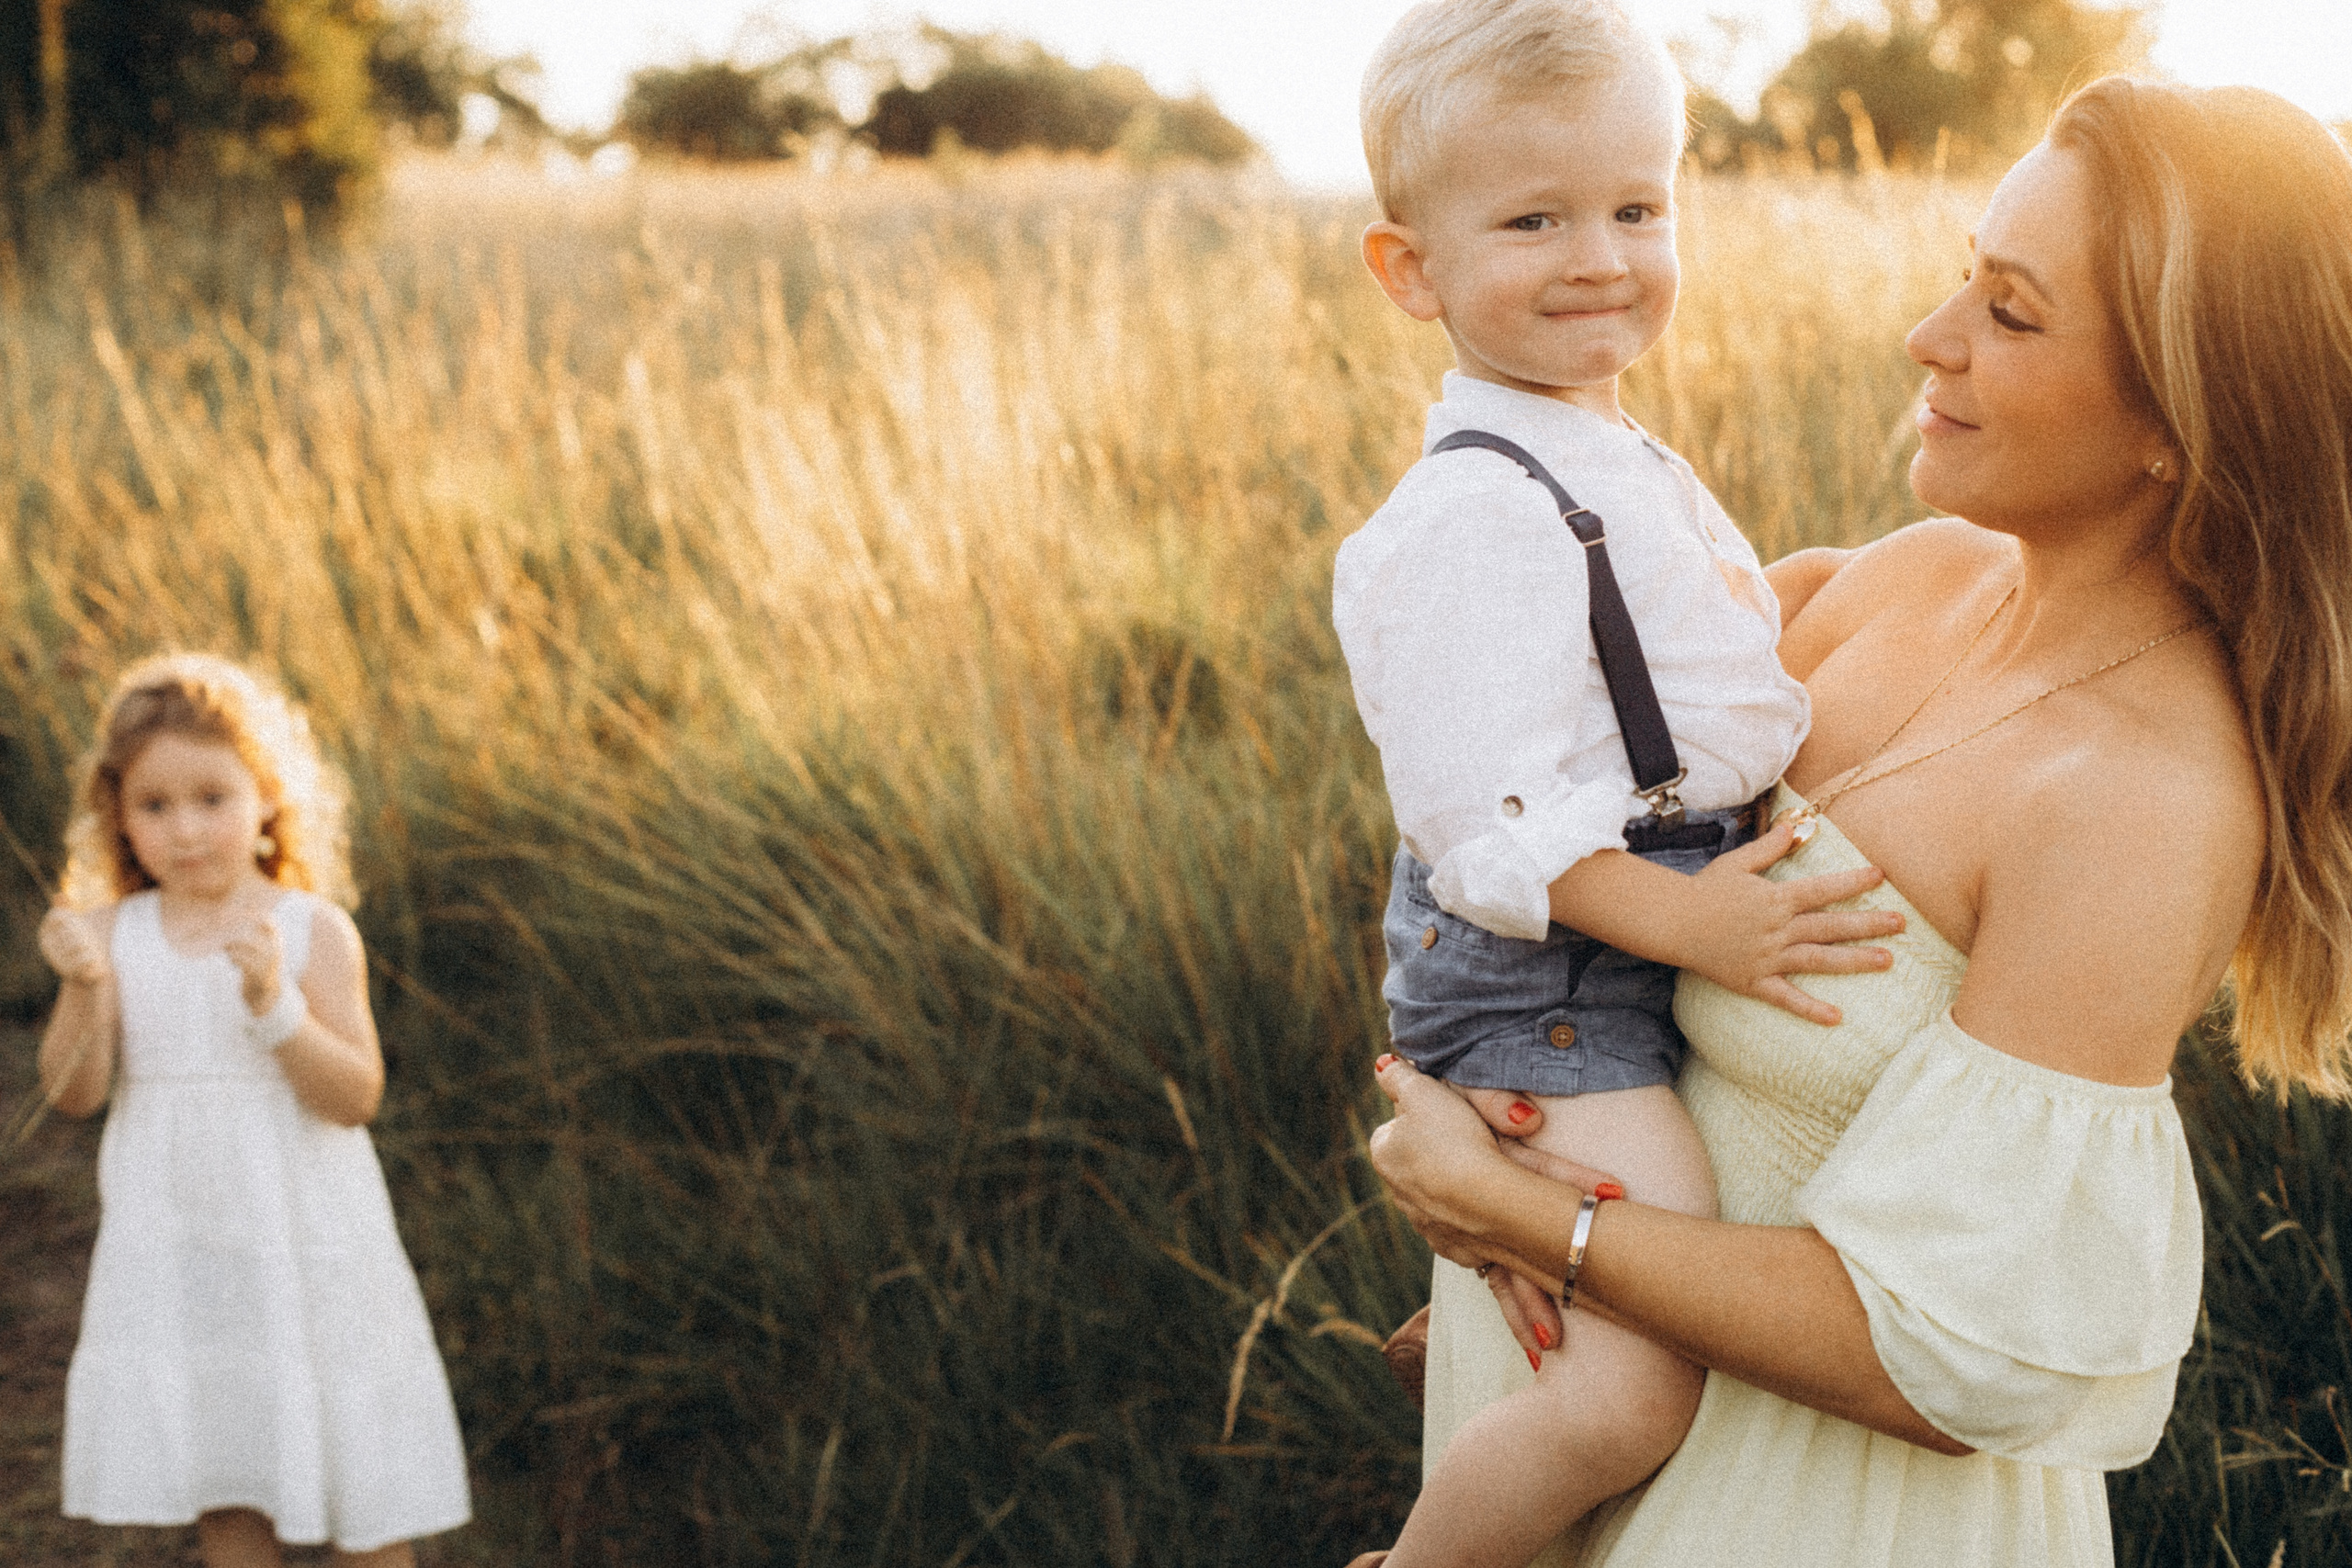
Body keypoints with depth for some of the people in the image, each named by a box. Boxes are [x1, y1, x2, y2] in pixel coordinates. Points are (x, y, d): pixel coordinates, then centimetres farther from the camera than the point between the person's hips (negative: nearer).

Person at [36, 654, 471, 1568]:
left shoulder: (313, 931, -9)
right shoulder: (113, 934, -2)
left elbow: (355, 1097, -15)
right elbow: (73, 1092, -8)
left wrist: (274, 1003, -29)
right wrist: (85, 990, -25)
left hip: (304, 1234, -2)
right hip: (175, 1241, 2)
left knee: (360, 1483, 7)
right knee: (222, 1490, 12)